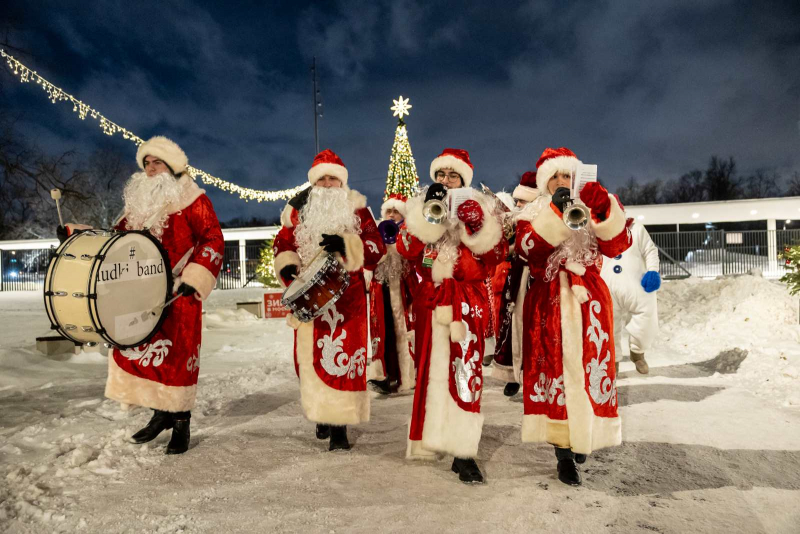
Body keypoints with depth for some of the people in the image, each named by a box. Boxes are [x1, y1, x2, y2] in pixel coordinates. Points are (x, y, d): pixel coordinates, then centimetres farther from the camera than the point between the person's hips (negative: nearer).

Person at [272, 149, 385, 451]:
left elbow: (377, 250, -6)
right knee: (310, 356, 10)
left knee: (343, 357, -6)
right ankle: (322, 413, 29)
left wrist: (345, 244, -23)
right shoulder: (299, 211, 9)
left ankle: (339, 424, 4)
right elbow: (282, 243, 11)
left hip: (346, 297, -3)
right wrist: (287, 266, -10)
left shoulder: (357, 210, 2)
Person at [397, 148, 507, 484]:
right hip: (431, 301, 1)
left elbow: (497, 254, -2)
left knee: (465, 372, -7)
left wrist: (479, 227, -18)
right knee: (431, 368, 9)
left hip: (468, 301, -1)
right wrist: (427, 211, -17)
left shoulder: (477, 209, 9)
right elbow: (407, 248, -8)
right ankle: (430, 437, 27)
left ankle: (463, 452, -2)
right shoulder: (419, 207, 10)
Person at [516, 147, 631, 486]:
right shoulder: (533, 214, 6)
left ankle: (582, 437, 29)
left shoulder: (593, 211, 12)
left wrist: (605, 210, -23)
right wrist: (555, 212, -23)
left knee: (588, 371, 5)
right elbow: (526, 248, -15)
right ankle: (564, 454, 6)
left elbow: (618, 244, -7)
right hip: (548, 303, -2)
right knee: (554, 371, -3)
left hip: (588, 302, 2)